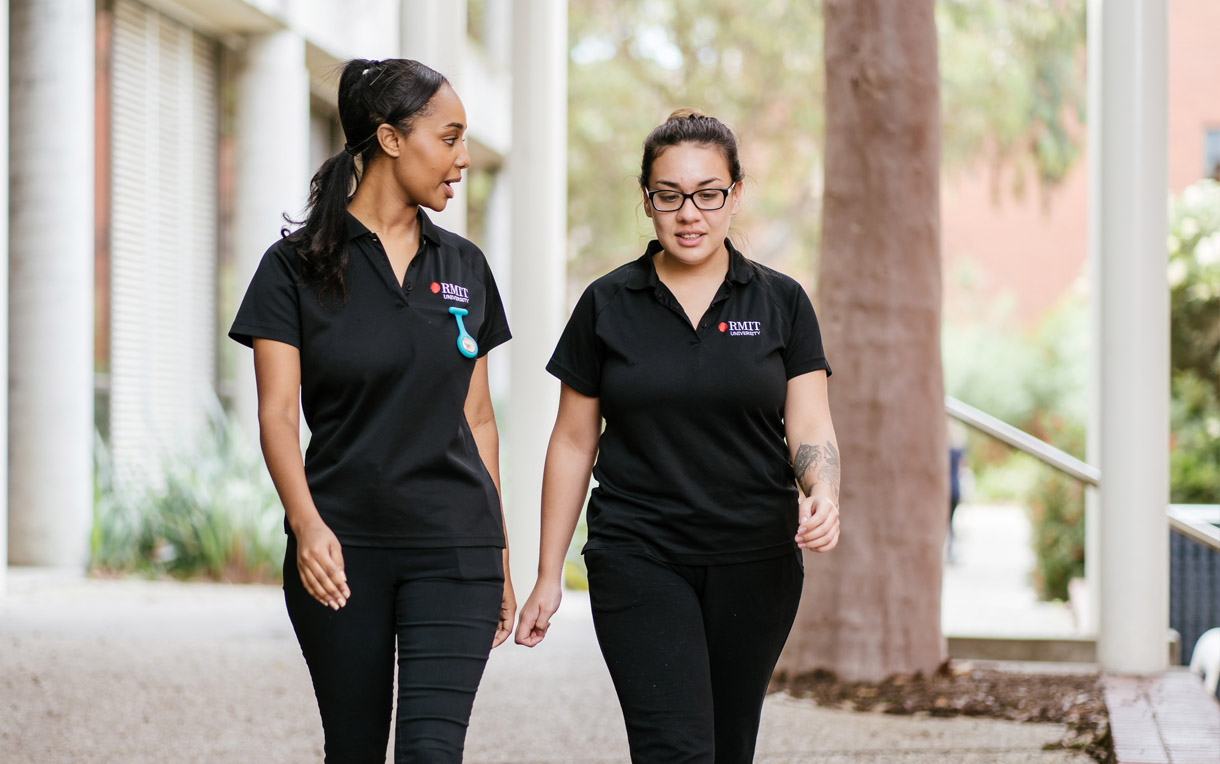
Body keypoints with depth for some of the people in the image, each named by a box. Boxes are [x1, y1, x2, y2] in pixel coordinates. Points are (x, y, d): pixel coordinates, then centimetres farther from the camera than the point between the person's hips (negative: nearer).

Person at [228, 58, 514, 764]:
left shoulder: (465, 268, 10)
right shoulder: (297, 266, -1)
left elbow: (477, 419, 14)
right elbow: (278, 413, -7)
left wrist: (500, 555, 13)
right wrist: (307, 524, -24)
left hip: (453, 546, 2)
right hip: (341, 548, -1)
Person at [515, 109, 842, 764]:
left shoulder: (780, 303, 5)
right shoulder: (607, 305, 3)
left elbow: (809, 426, 0)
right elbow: (574, 442, 7)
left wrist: (823, 493, -23)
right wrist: (548, 574, 5)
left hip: (755, 563, 2)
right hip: (638, 561, -2)